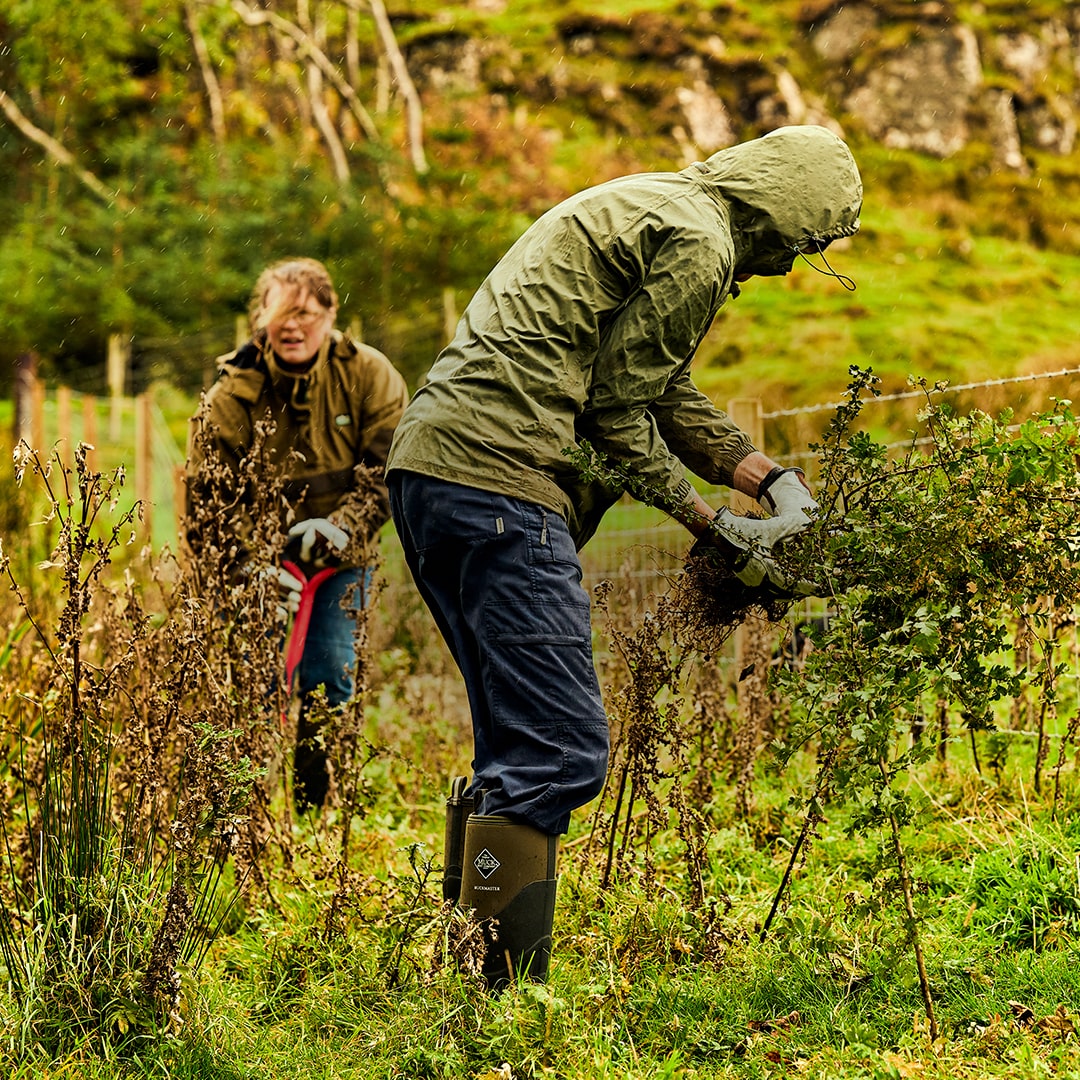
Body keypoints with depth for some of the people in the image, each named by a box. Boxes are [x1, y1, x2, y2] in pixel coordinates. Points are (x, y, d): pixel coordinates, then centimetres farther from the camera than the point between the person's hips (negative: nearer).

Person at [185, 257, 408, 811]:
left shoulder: (370, 376, -11)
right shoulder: (231, 394, -14)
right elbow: (207, 497, -12)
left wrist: (341, 526, -28)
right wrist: (250, 567, -25)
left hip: (340, 559, 1)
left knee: (329, 676, -8)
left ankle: (315, 807, 8)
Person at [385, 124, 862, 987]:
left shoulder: (648, 210, 26)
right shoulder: (699, 244, -7)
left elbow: (665, 394, 30)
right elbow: (615, 407, -7)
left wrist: (772, 477, 22)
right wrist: (715, 524, 2)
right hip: (495, 477, -11)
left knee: (523, 749, 15)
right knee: (562, 750, -11)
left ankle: (465, 982, 18)